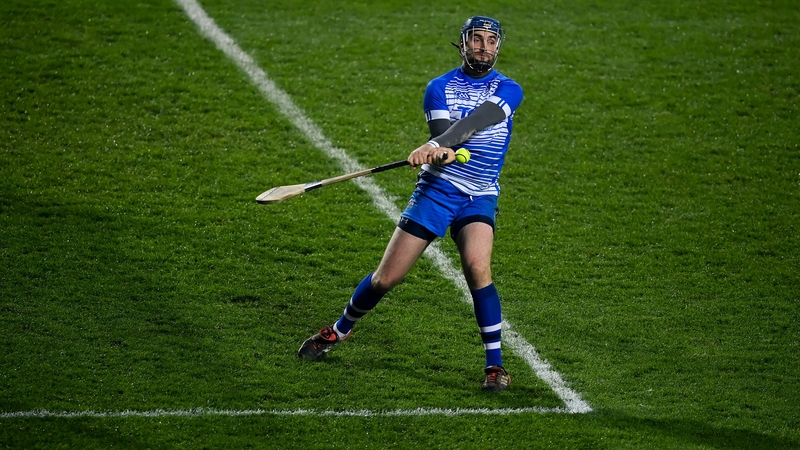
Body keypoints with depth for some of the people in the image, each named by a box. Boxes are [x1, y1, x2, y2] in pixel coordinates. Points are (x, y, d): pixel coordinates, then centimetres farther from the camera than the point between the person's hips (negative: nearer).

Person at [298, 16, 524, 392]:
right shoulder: (439, 87, 4)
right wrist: (443, 151, -38)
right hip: (435, 190, 1)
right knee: (386, 277, 2)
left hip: (479, 196, -1)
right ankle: (341, 329, 30)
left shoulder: (508, 90, -1)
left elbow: (476, 121, -20)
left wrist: (435, 146, -37)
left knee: (477, 266, -27)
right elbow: (441, 132, -13)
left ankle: (495, 363, -17)